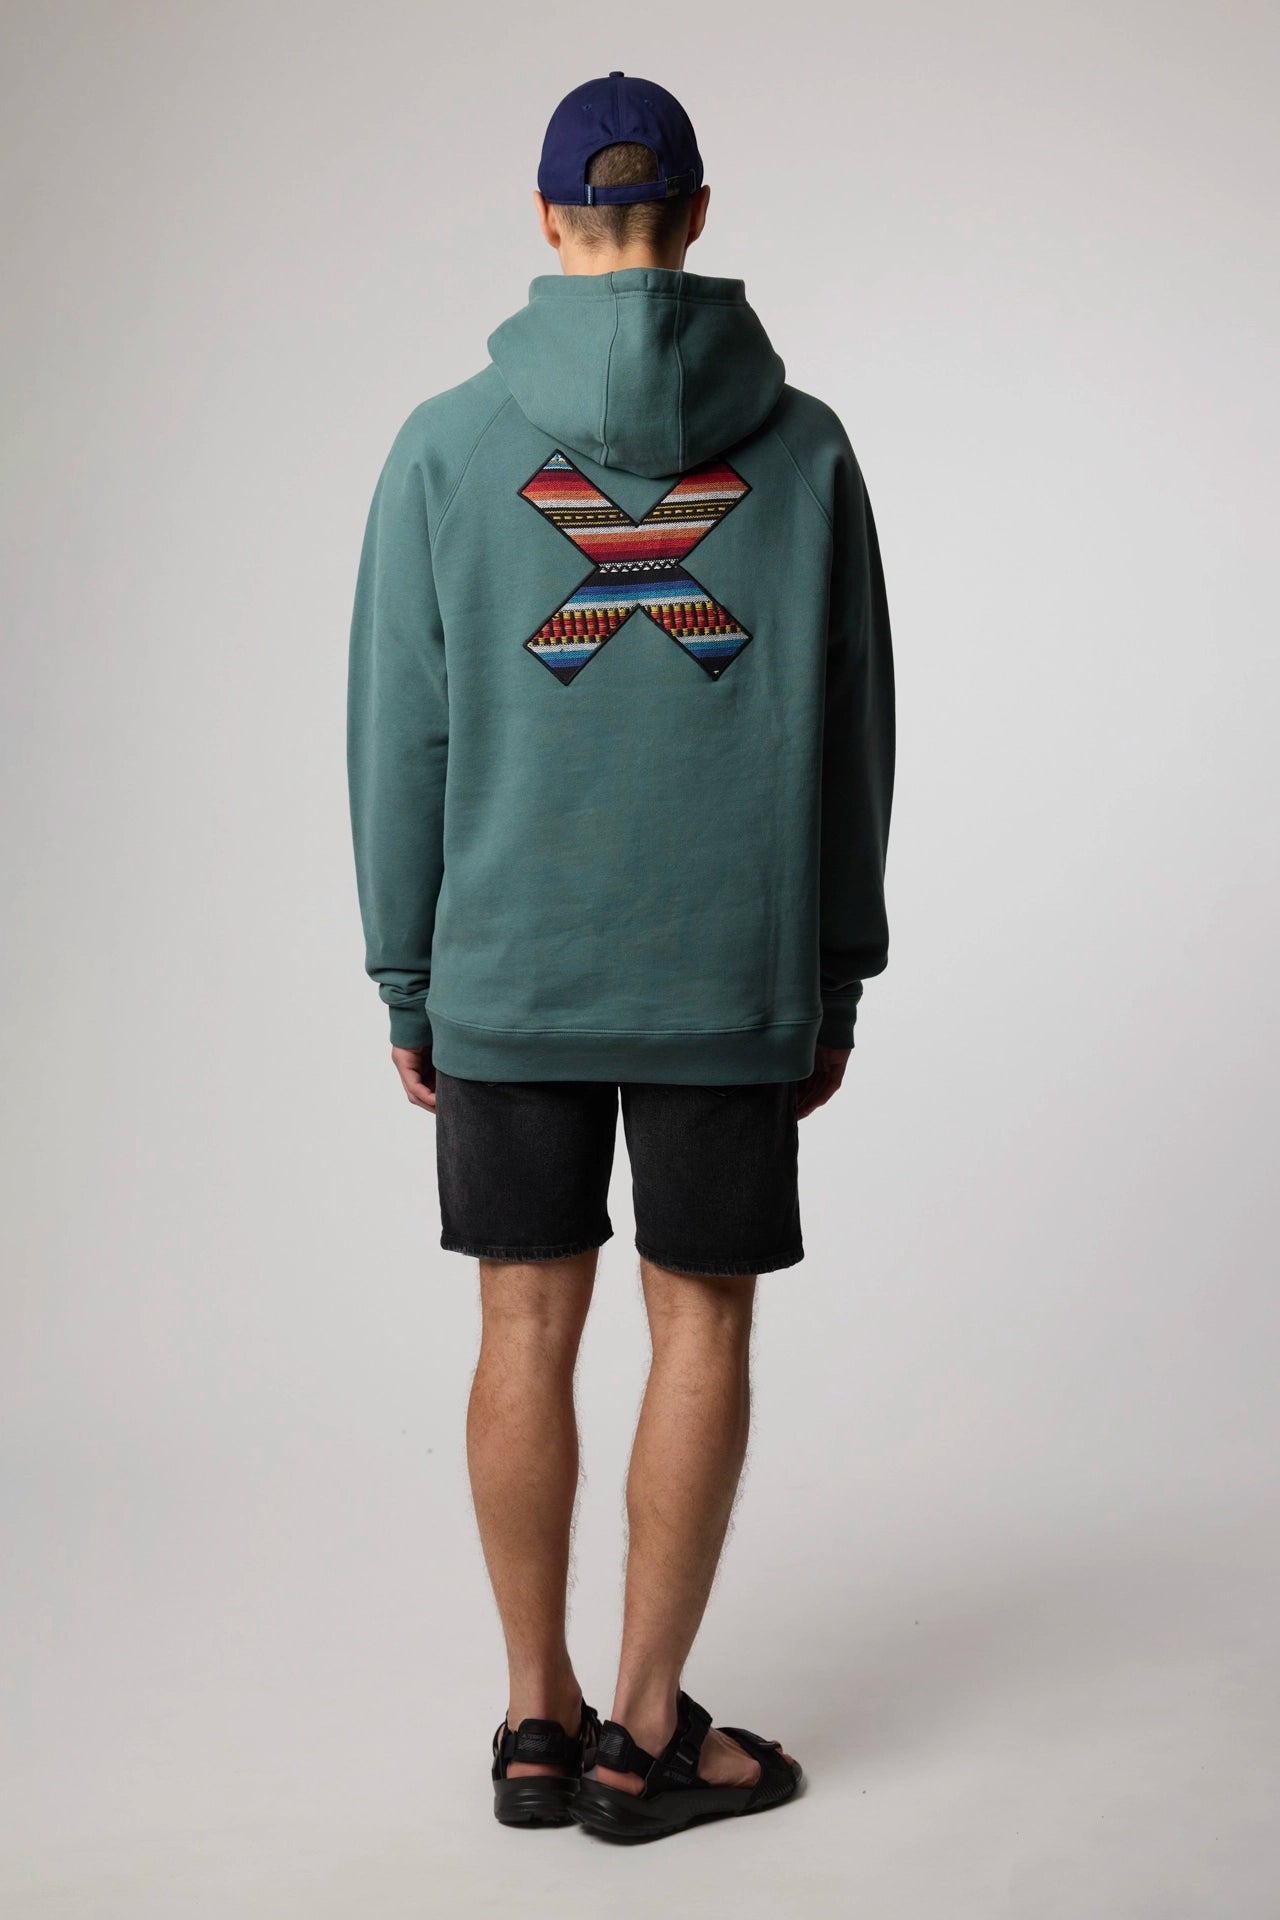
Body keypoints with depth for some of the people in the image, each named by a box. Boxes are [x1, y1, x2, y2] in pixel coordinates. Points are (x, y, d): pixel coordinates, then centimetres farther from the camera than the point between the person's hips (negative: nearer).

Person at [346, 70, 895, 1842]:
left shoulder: (447, 446, -2)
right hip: (732, 978, 0)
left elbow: (400, 738, -1)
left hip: (506, 973, 1)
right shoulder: (802, 445, 0)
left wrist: (407, 984, 7)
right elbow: (853, 732, 2)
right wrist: (838, 980, 10)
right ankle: (646, 1733, 15)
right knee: (703, 1323, 8)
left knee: (529, 1328, 9)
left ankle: (541, 1721, 19)